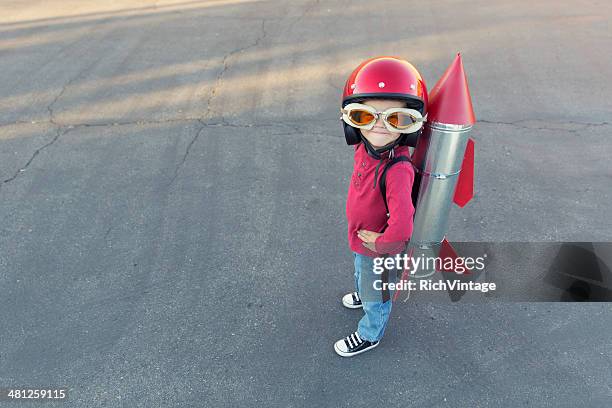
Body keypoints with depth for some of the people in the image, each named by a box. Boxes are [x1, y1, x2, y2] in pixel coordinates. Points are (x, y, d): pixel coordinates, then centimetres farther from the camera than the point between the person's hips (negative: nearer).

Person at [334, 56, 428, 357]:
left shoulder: (397, 170, -40)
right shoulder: (364, 148, -17)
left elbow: (401, 230, -47)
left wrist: (380, 243, -27)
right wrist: (360, 235, 7)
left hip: (379, 251, -7)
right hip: (360, 237, 7)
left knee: (375, 295, 23)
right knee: (361, 274, 37)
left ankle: (369, 335, 51)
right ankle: (363, 295, 69)